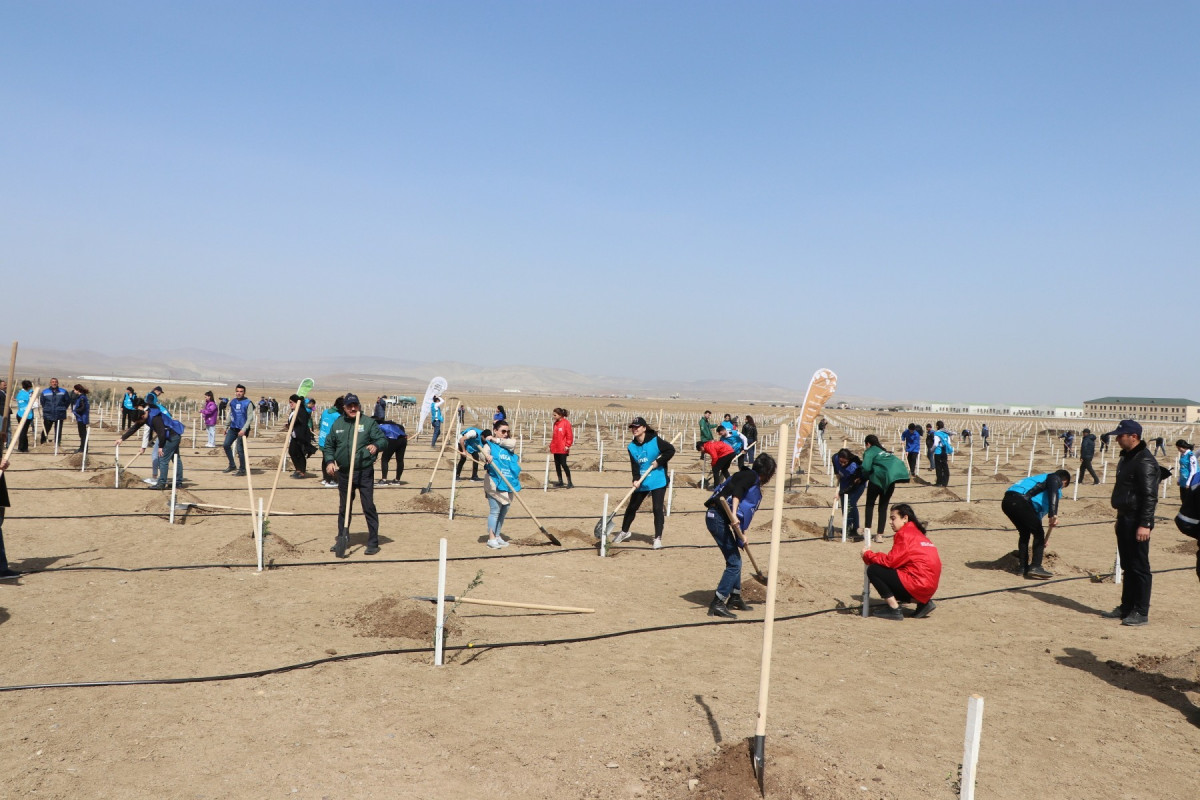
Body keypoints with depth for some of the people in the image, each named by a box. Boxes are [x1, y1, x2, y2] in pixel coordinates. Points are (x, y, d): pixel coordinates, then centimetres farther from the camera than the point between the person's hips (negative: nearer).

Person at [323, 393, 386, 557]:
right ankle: (342, 540, 28)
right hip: (343, 473, 4)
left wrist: (376, 445, -27)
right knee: (344, 508, 15)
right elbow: (328, 445, 16)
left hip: (365, 472, -4)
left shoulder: (369, 422, -1)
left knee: (369, 507, -4)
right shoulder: (337, 424, 10)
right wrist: (329, 461, 0)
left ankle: (373, 543, 2)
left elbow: (383, 439, -4)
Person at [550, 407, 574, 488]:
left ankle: (569, 483, 0)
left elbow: (569, 435, -11)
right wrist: (551, 445, 15)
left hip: (562, 449, -7)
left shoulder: (566, 423, -9)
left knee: (563, 464, -8)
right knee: (557, 465, 9)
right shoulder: (555, 423, 12)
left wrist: (567, 445, -15)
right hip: (555, 448, 7)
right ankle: (560, 482, 18)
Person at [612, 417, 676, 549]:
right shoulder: (632, 447, 1)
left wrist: (659, 461, -16)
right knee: (631, 507, 14)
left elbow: (671, 450, -12)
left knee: (658, 509, -9)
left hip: (658, 481, -5)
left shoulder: (655, 440, -12)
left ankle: (658, 538, -1)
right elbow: (634, 465, -6)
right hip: (641, 482, 5)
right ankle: (624, 531, 36)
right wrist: (636, 479, -21)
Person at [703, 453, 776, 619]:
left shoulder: (756, 487, 23)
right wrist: (733, 515, -35)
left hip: (722, 519, 10)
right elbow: (737, 490, -24)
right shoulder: (751, 476, -5)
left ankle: (735, 599, 35)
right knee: (734, 563, -8)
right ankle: (717, 604, -8)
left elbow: (747, 513, 23)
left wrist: (741, 536, 19)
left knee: (735, 560, 21)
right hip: (717, 516, -10)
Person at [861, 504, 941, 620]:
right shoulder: (917, 533, 18)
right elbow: (897, 561, 15)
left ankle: (894, 610, -6)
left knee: (873, 570, -9)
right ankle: (922, 602, 13)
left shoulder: (904, 534, -10)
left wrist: (867, 554, -2)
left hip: (917, 583, -10)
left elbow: (890, 560, -15)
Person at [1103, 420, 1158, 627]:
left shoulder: (1145, 461, -17)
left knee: (1139, 567, -3)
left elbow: (1149, 496, -21)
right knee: (1127, 566, 16)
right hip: (1125, 519, 10)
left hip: (1137, 522, -10)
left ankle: (1141, 612, 3)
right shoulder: (1126, 458, 15)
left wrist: (1144, 524, -24)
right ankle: (1126, 607, 24)